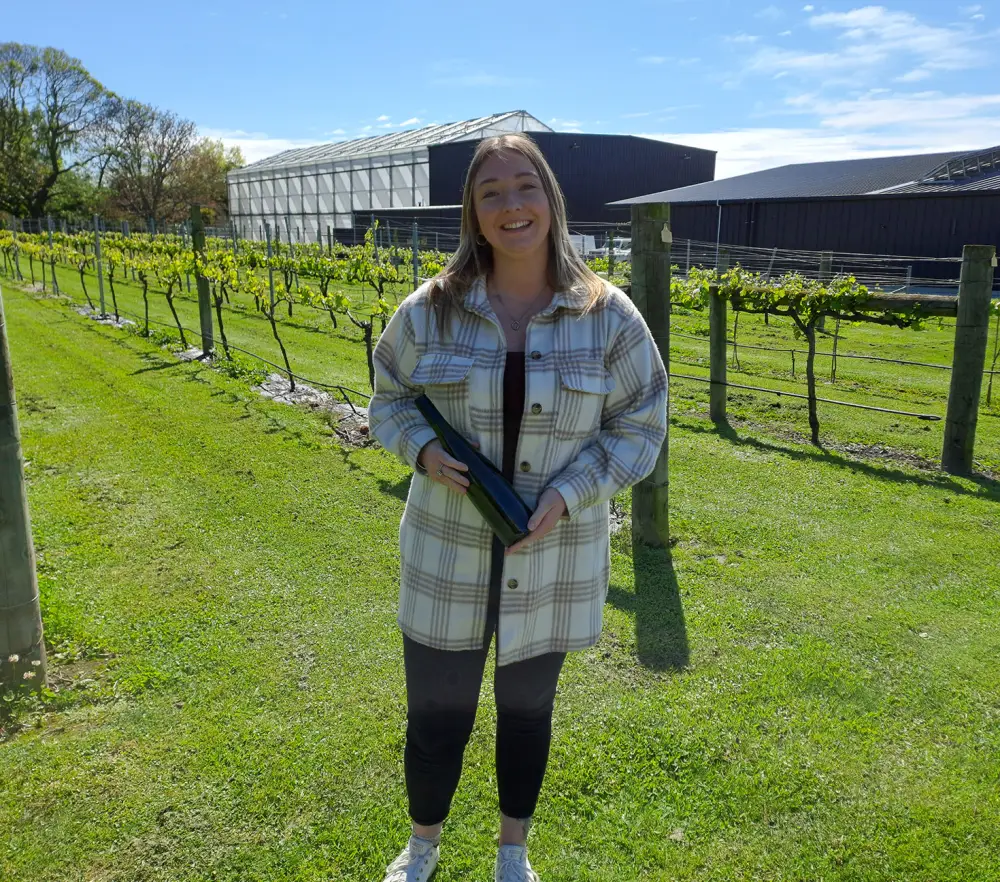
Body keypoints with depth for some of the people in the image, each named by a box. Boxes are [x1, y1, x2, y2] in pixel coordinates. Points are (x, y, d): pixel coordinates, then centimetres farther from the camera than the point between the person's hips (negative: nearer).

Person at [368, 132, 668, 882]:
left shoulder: (609, 316, -9)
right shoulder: (430, 310, -7)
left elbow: (639, 427, -3)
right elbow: (390, 398, 6)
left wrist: (569, 492, -18)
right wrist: (424, 450, -15)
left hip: (554, 561, 0)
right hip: (448, 557, 0)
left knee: (528, 711, 20)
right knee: (435, 716, 14)